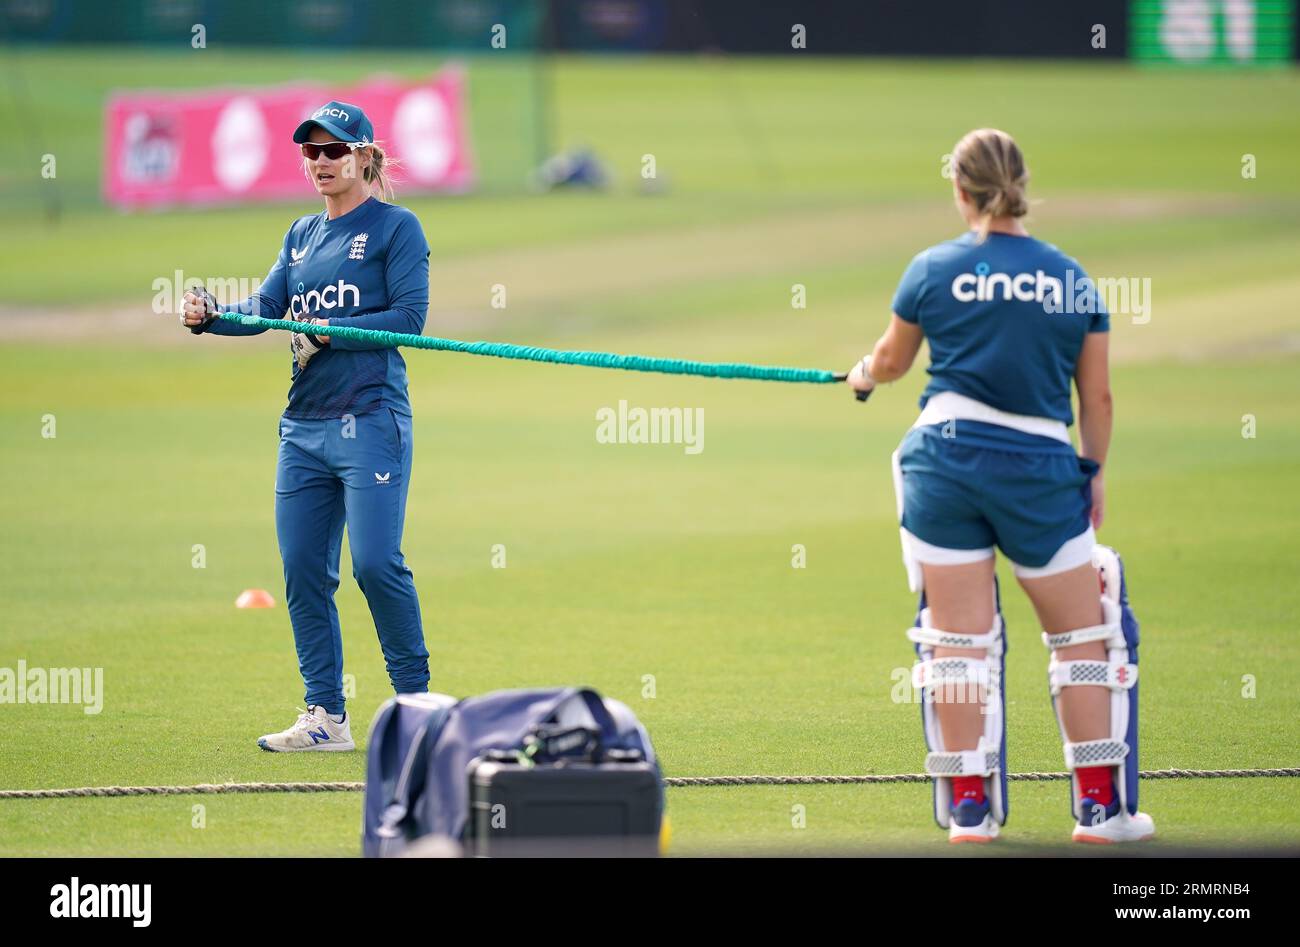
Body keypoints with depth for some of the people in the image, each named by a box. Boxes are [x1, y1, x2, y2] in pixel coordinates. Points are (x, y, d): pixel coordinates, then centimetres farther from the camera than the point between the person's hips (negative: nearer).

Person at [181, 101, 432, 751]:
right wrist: (210, 315, -10)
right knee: (302, 569, 2)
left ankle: (416, 701, 0)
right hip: (303, 426, 7)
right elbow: (264, 308, 9)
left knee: (376, 563, -13)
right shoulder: (302, 235, 19)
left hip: (371, 418, -7)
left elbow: (410, 316, -9)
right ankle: (326, 717, 7)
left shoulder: (395, 227, 0)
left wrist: (329, 332, -14)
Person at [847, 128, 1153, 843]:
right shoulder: (1073, 279, 4)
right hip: (1041, 467, 0)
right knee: (1084, 635, 10)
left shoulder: (933, 269, 1)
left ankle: (968, 807, 3)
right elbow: (1097, 396, 7)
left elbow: (890, 361, 17)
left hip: (947, 456, 0)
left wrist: (862, 376, 39)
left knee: (958, 638, 3)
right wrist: (1095, 472, 20)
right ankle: (1099, 808, 8)